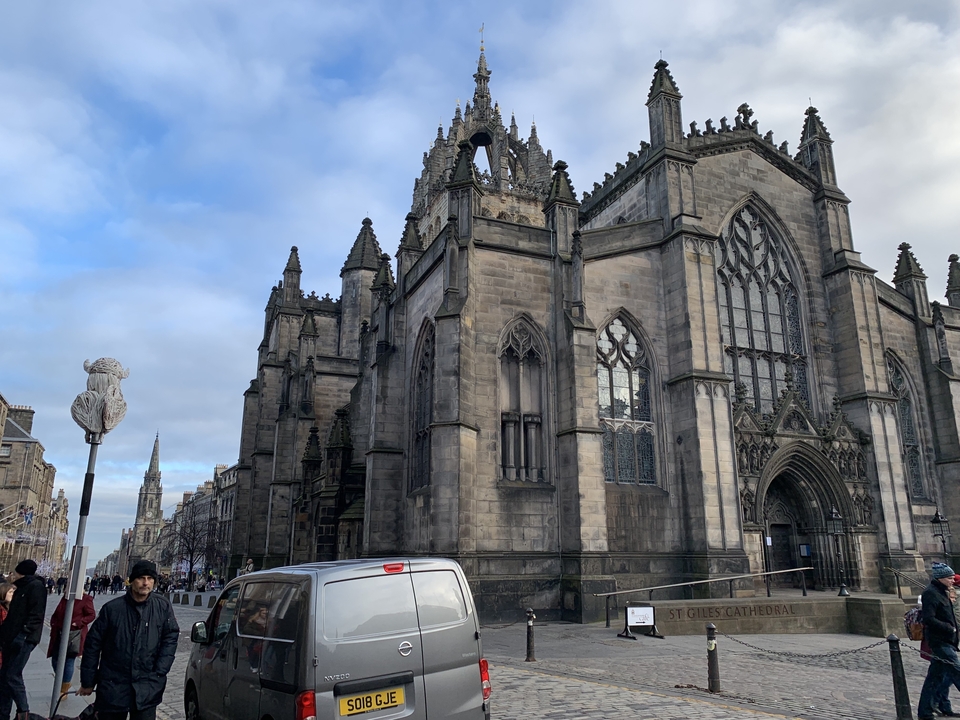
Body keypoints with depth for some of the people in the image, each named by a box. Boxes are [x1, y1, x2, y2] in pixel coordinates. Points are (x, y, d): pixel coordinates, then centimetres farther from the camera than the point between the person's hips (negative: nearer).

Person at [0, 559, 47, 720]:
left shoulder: (36, 586, -10)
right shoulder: (22, 587, 17)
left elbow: (36, 615, -18)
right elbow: (14, 614, 20)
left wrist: (23, 635, -23)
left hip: (23, 639, -9)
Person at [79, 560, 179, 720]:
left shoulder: (163, 606, -3)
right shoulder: (112, 608, -6)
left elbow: (170, 638, 0)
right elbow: (93, 644, 2)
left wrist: (159, 673, -6)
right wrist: (87, 682, 6)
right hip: (113, 685, 0)